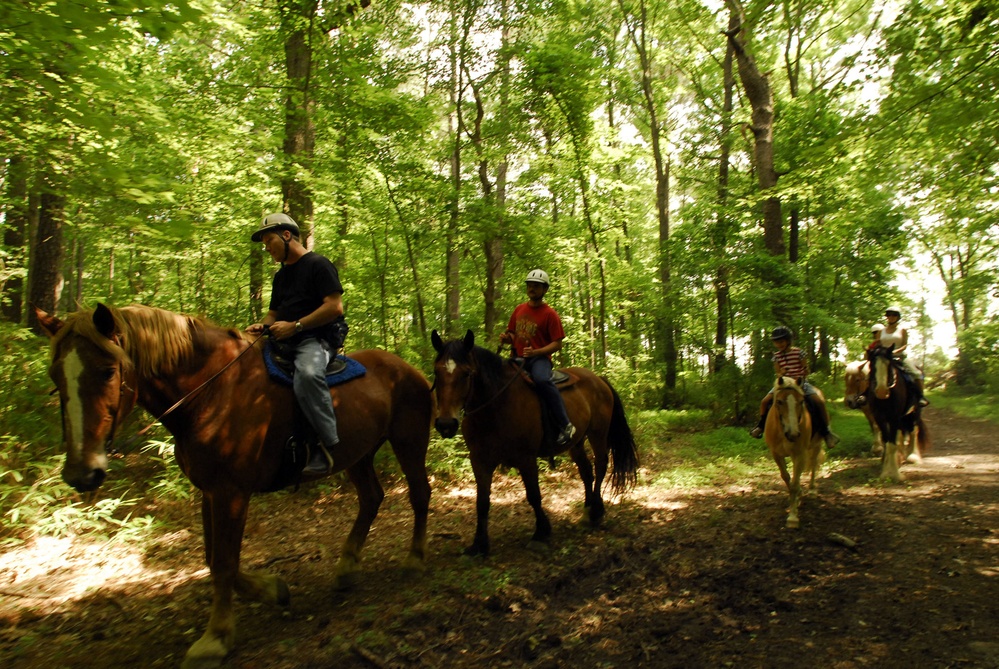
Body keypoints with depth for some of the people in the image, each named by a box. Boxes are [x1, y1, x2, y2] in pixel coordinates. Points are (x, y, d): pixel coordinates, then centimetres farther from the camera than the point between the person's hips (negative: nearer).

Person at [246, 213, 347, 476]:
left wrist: (295, 326, -16)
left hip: (316, 339, -9)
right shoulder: (280, 276, 24)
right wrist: (262, 325, 5)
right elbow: (274, 313, 29)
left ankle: (329, 444, -34)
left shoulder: (318, 264, -3)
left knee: (307, 374, -40)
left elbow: (335, 307, -14)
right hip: (285, 341, 10)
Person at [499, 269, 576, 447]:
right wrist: (506, 338, -2)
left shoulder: (550, 314, -4)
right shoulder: (519, 310, 12)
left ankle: (565, 425, -28)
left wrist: (535, 352, -21)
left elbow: (557, 344, -7)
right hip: (518, 358, 6)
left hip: (539, 358, -6)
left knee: (542, 380, -36)